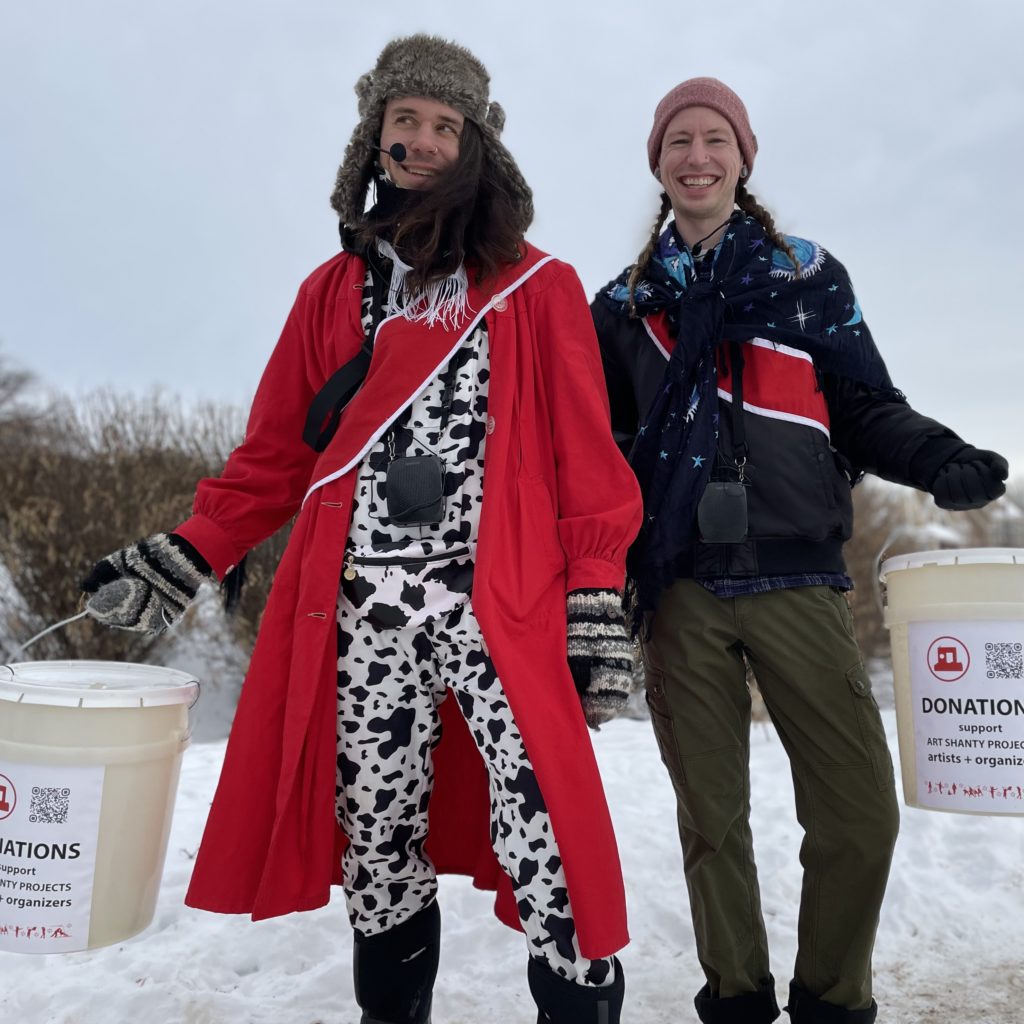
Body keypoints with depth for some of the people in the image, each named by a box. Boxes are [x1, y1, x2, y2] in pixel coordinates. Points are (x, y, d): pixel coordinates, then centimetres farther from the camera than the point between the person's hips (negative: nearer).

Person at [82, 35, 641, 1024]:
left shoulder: (538, 290, 9)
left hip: (501, 606, -2)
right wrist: (182, 557, 8)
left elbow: (584, 453, 3)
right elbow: (276, 452, 17)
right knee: (376, 847, 9)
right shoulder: (333, 290, 17)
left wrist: (597, 601, -5)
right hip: (361, 609, 3)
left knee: (545, 843, -12)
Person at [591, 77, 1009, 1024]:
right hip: (679, 585, 1)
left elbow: (864, 409, 8)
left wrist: (938, 459, -11)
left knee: (860, 812, -5)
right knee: (712, 814, 6)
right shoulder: (626, 301, 14)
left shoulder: (809, 276, 11)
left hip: (796, 576, 0)